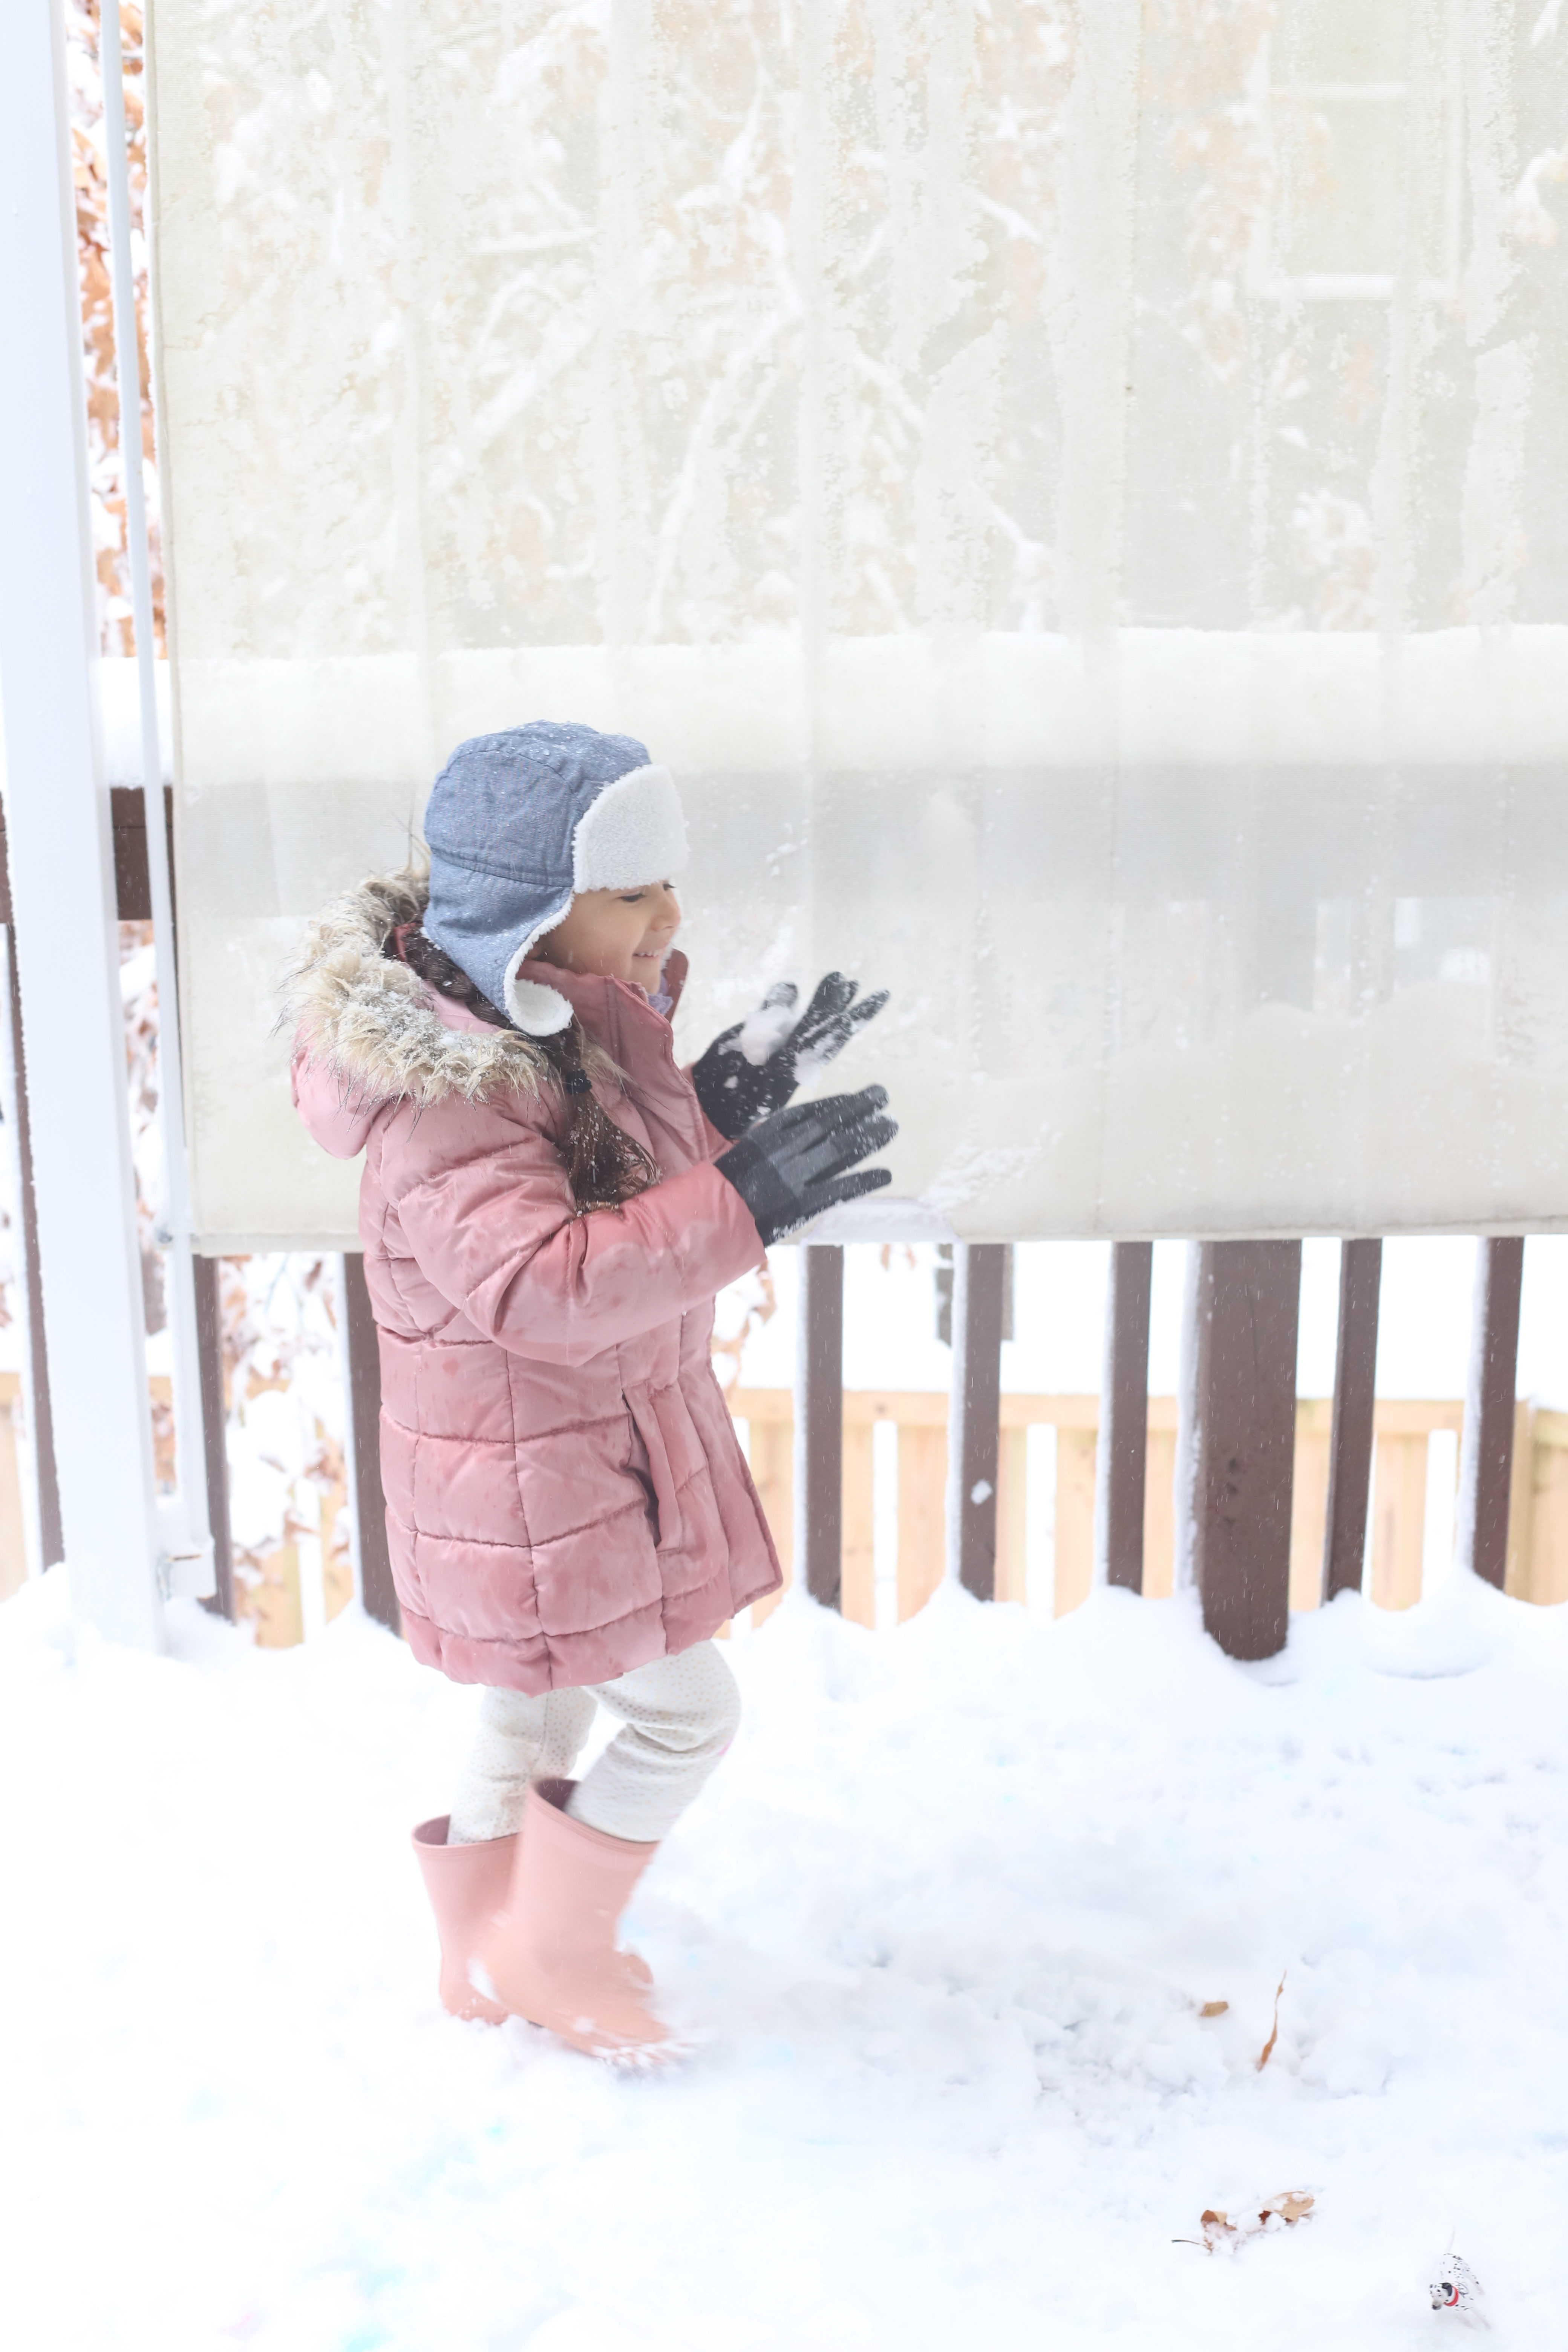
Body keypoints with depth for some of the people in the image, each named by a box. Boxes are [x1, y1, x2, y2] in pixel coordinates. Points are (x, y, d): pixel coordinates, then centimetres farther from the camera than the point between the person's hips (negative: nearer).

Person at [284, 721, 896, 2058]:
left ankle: (487, 1962, 45)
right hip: (534, 1478, -10)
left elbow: (628, 1179, 15)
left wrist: (724, 1096, -3)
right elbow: (540, 1287, -38)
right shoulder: (446, 1096, -29)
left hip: (586, 1451, 10)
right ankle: (546, 1951, 26)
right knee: (687, 1714, 3)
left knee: (544, 1711, 24)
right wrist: (742, 1206, -40)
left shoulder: (568, 1023, 1)